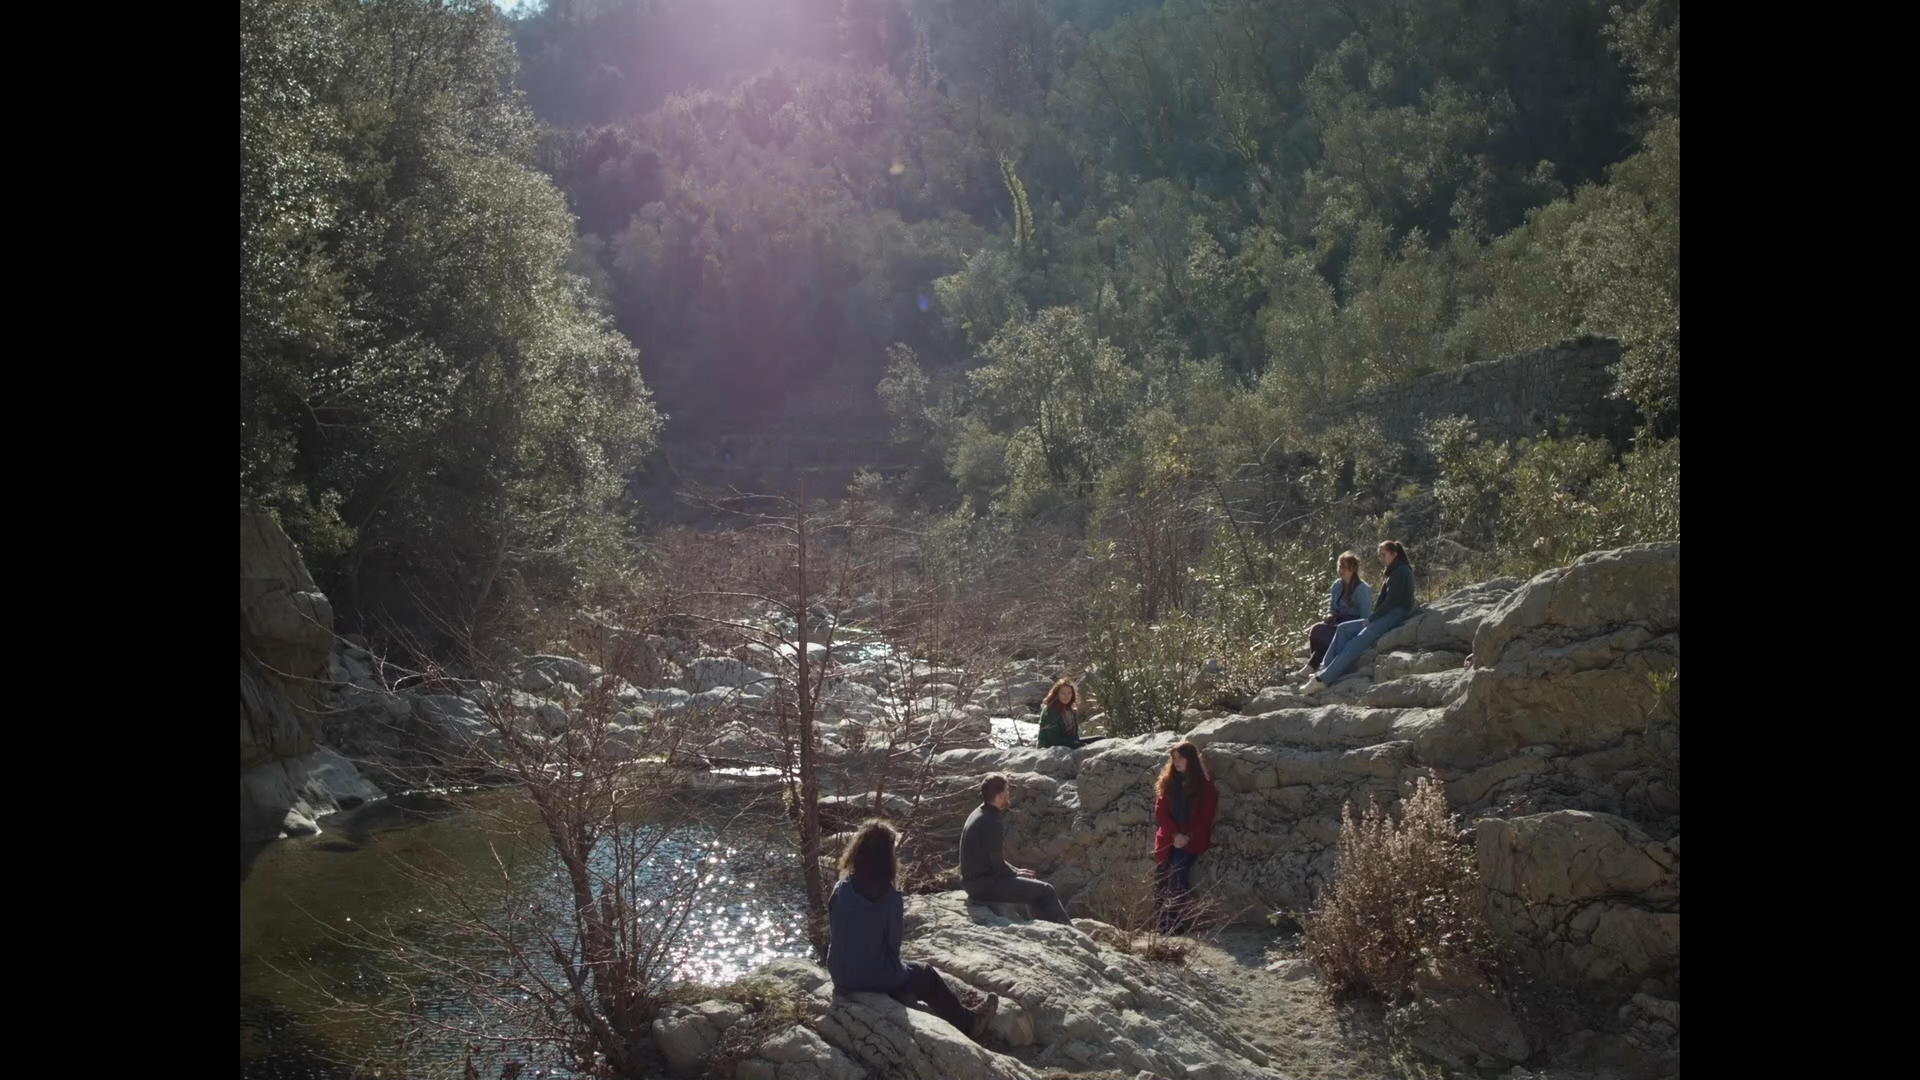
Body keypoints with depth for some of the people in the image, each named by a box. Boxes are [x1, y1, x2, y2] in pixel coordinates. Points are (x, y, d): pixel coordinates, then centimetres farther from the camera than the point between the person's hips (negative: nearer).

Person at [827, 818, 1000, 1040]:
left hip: (841, 979, 5)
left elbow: (836, 933, 2)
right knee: (927, 976, 22)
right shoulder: (890, 897, -21)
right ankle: (968, 1024, 39)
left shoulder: (841, 889, -8)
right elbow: (893, 943, -12)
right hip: (878, 980, -5)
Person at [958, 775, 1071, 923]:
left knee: (1037, 889, 21)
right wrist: (1017, 874, 0)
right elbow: (998, 865, -18)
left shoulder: (979, 814, 9)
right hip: (984, 885, -10)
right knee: (1045, 891, -6)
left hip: (975, 879, 10)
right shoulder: (991, 824, -22)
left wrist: (1016, 871, 10)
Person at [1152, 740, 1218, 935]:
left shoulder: (1204, 783, 0)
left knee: (1177, 878, -21)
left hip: (1191, 839, -4)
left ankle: (1180, 925, -16)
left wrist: (1188, 836, -11)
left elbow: (1206, 815, -1)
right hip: (1169, 838, 4)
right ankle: (1163, 925, -1)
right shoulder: (1167, 780, 11)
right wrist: (1175, 834, -9)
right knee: (1160, 881, -6)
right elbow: (1160, 811, 5)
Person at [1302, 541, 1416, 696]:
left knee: (1357, 642, -25)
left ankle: (1324, 679, -34)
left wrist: (1371, 619, -11)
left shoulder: (1401, 572, -7)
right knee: (1344, 629, -2)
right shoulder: (1395, 572, 24)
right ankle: (1326, 669, -14)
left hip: (1395, 616, -10)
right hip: (1387, 615, 10)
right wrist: (1371, 618, 7)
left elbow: (1391, 601, -15)